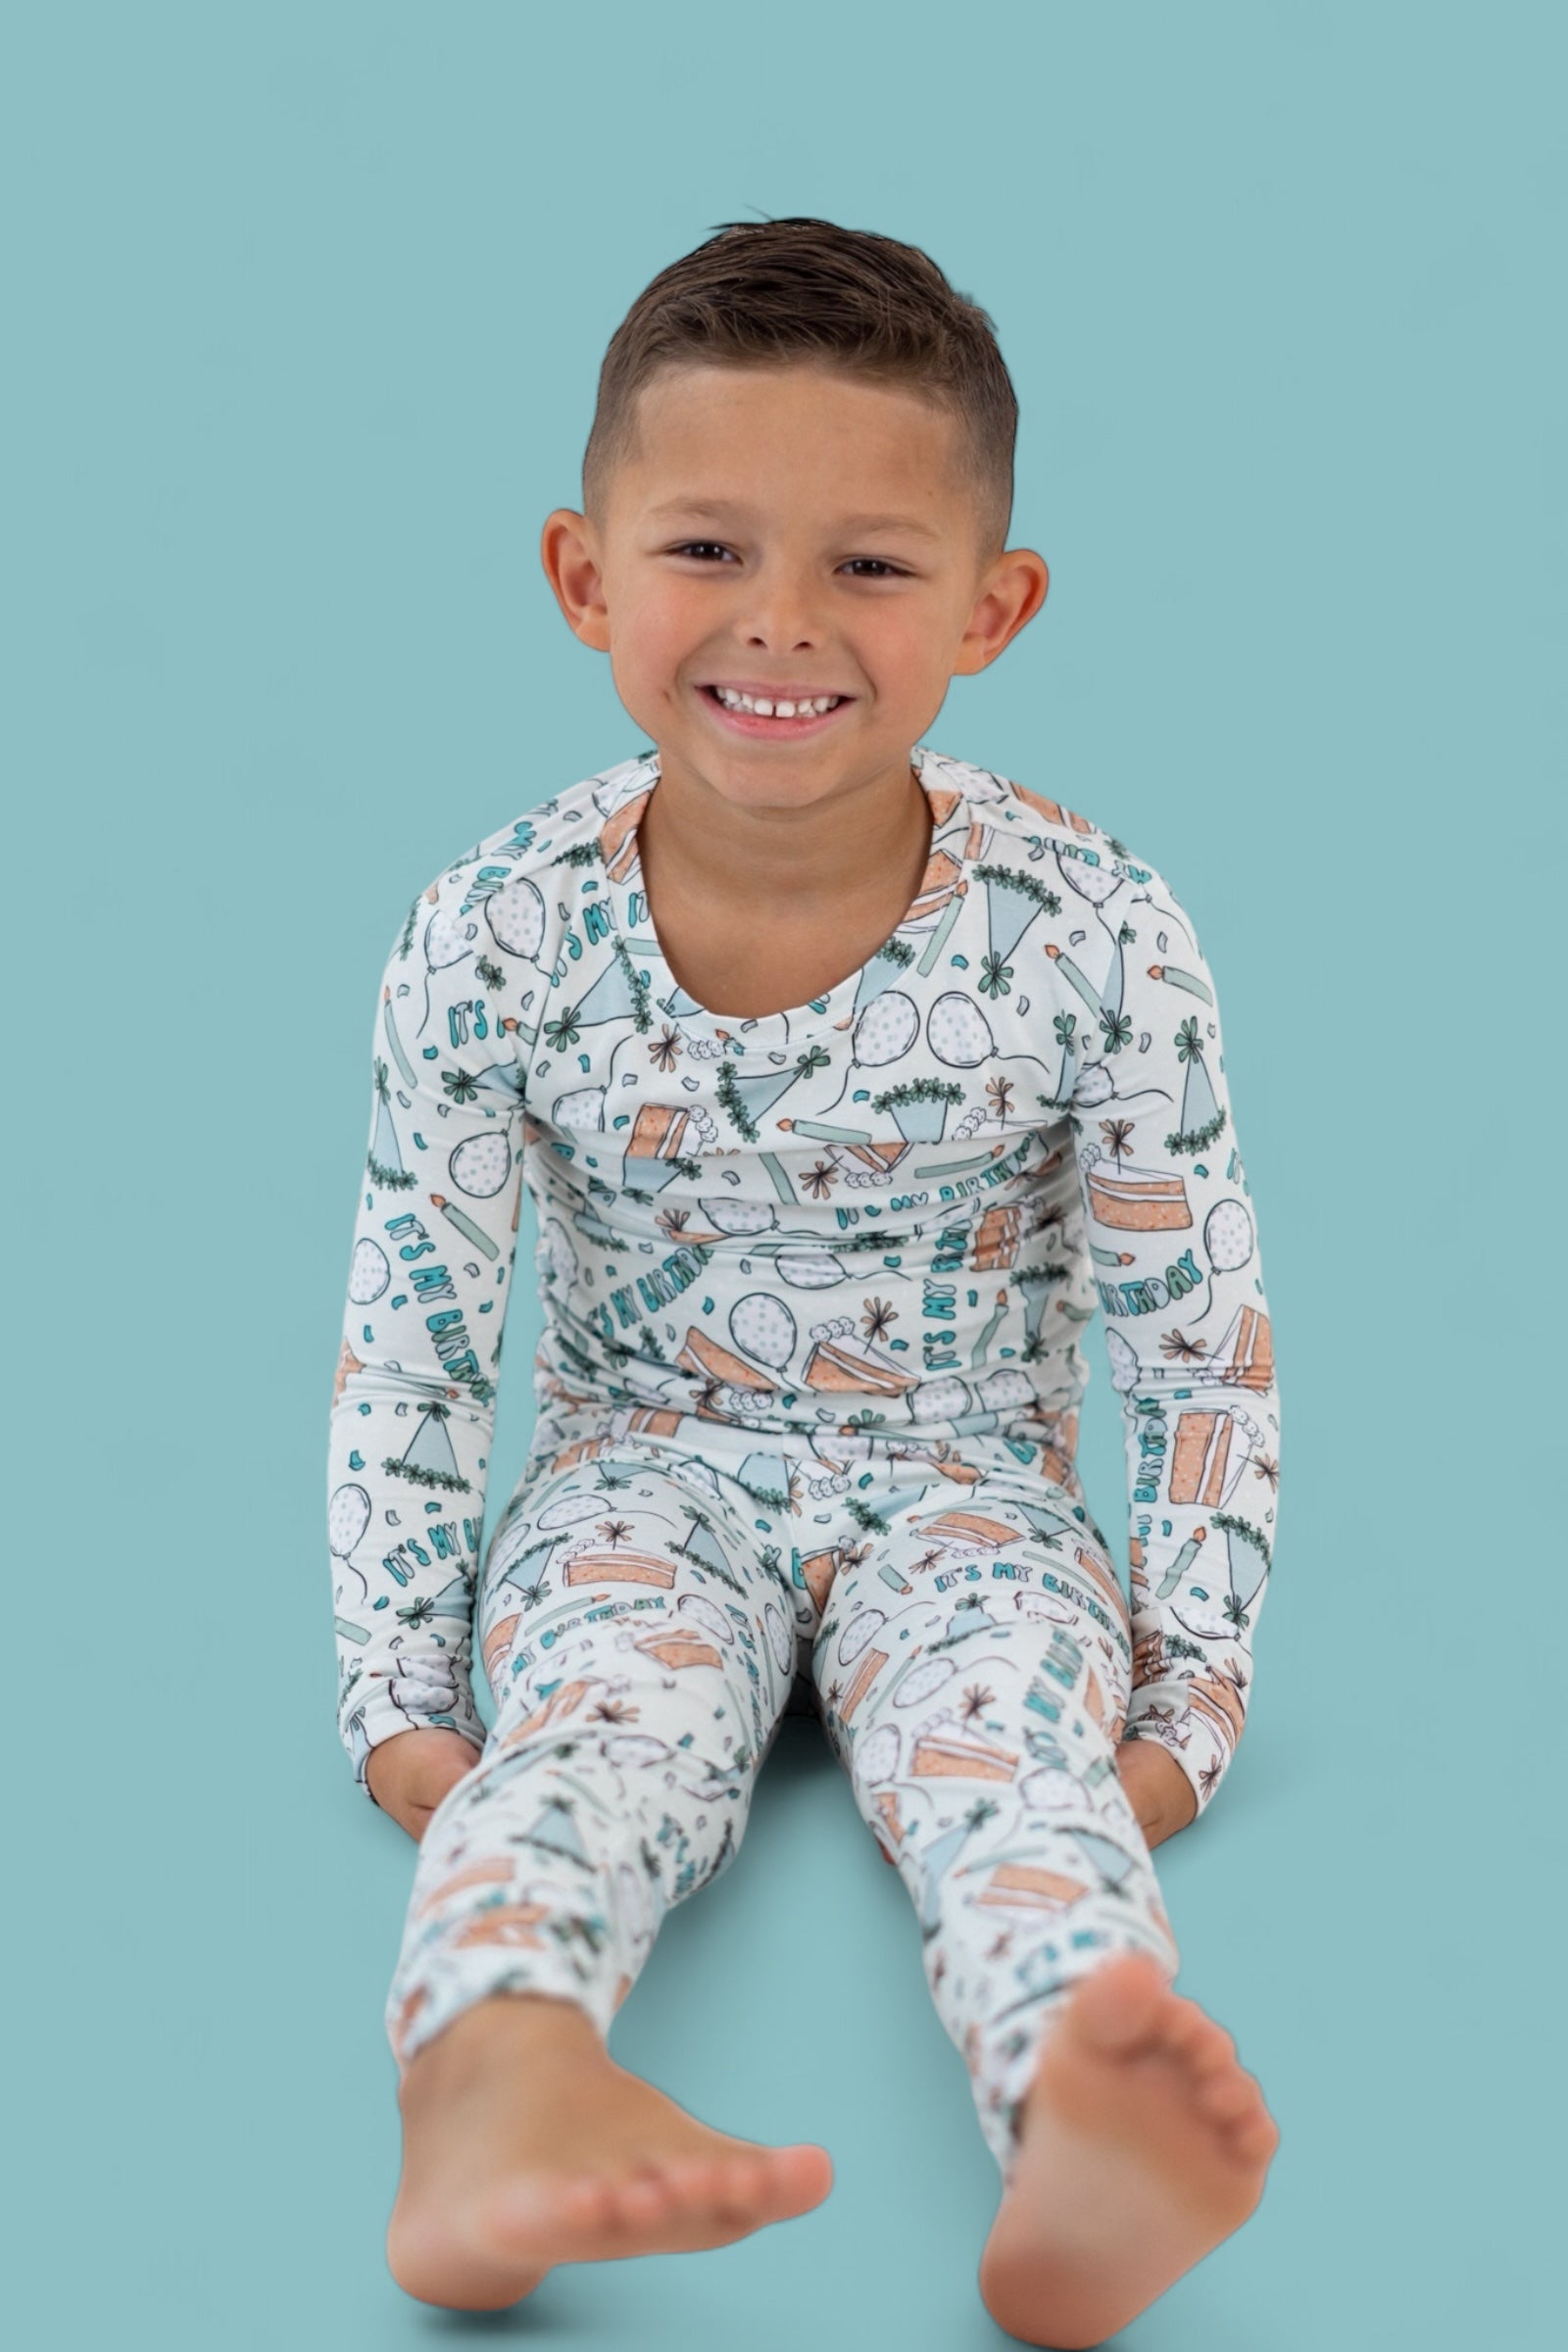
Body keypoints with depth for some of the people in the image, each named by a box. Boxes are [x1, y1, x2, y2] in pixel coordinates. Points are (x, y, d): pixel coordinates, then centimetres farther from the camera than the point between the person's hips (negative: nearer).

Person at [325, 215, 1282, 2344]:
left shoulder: (1092, 933, -13)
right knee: (606, 1718, -30)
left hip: (965, 1483, 0)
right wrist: (401, 1705, -8)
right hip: (644, 1470, 1)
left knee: (1015, 1734, -31)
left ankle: (1084, 2134, -58)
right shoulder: (497, 937, -12)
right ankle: (492, 2091, -57)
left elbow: (1201, 1352, -6)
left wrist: (1190, 1706, -9)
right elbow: (408, 1351, -5)